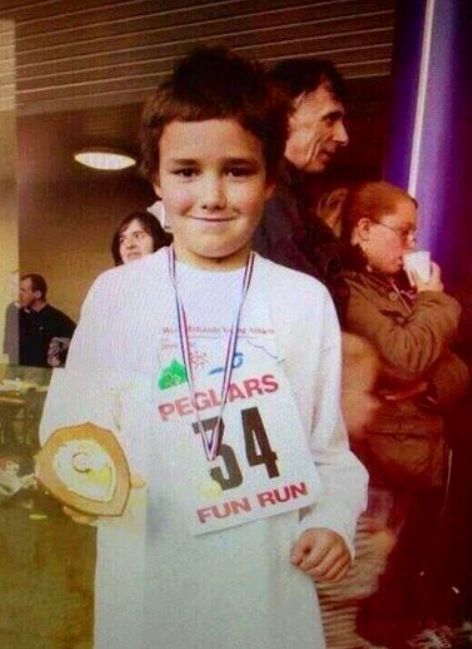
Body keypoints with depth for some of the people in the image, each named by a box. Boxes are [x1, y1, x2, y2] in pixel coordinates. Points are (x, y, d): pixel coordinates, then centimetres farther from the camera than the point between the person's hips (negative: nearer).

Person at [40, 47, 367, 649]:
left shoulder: (307, 300, -3)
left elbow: (329, 444, 2)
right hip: (146, 571, 0)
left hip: (270, 572, 1)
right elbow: (73, 420, -3)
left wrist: (332, 520, -12)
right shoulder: (115, 292, -5)